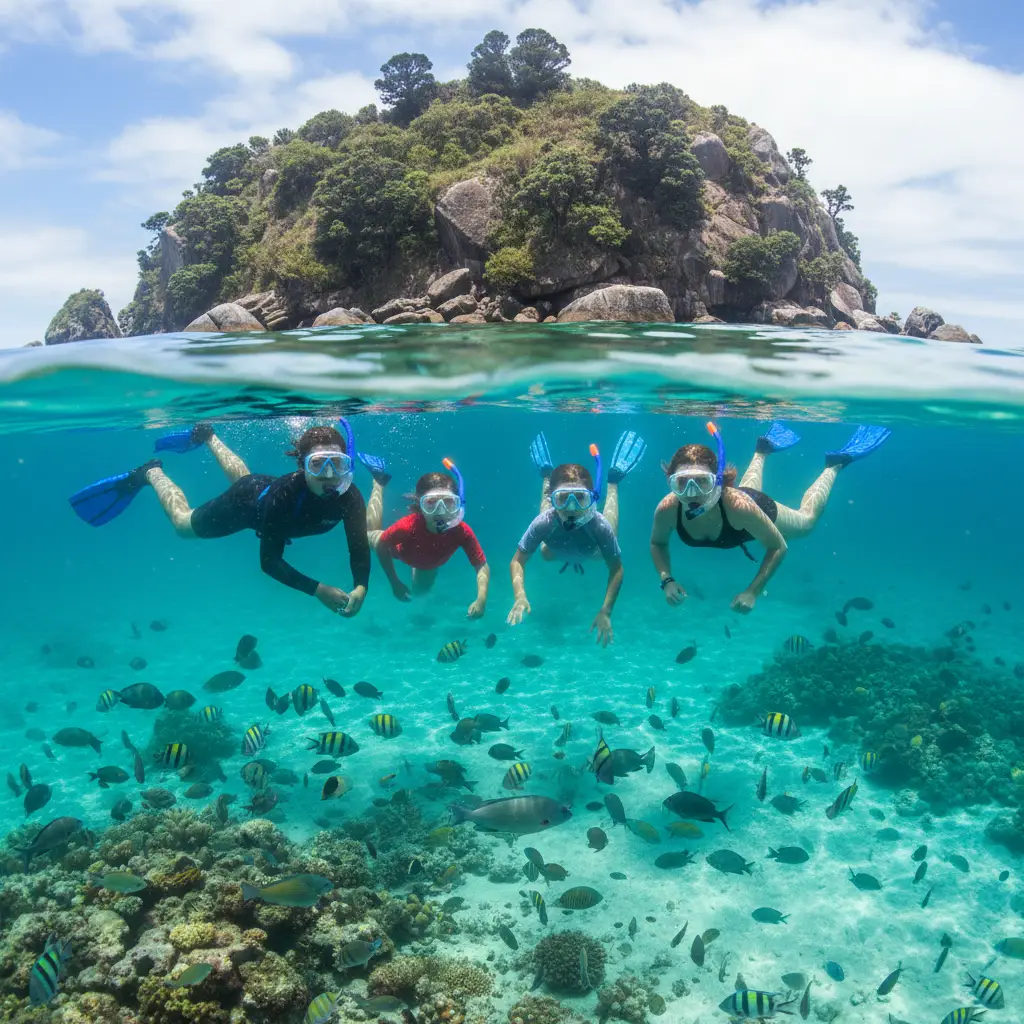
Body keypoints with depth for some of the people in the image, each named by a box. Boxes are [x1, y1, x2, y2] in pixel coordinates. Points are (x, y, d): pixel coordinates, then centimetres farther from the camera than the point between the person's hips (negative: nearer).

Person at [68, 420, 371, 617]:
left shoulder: (349, 497, -40)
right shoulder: (285, 495, -48)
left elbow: (359, 547, -34)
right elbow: (269, 561, -43)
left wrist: (360, 588, -53)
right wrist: (318, 590, -53)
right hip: (248, 500, -5)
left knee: (242, 477, 41)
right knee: (183, 523, 24)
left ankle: (207, 436, 64)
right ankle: (150, 473, 46)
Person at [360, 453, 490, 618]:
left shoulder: (463, 532, -42)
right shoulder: (407, 526, -47)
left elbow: (482, 567, -32)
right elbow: (381, 546, -28)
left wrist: (481, 599, -47)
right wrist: (395, 583, -23)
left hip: (430, 561, 2)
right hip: (403, 550, -2)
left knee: (421, 590, 35)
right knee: (370, 536, 30)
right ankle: (379, 481, 35)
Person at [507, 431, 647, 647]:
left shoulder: (600, 526, -43)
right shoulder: (543, 523, -43)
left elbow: (616, 569, -30)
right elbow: (518, 561, -31)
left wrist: (605, 612, -38)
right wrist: (520, 596, -48)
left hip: (591, 550, 0)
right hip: (557, 550, 0)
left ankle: (613, 480, 40)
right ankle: (547, 476, 42)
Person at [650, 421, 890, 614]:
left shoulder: (738, 506, -48)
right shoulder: (667, 509, -41)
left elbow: (778, 547, -31)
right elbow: (657, 543, -17)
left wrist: (753, 592, -39)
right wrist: (667, 580, -34)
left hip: (761, 507, -4)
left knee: (806, 520, 28)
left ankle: (835, 464, 43)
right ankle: (763, 450, 63)